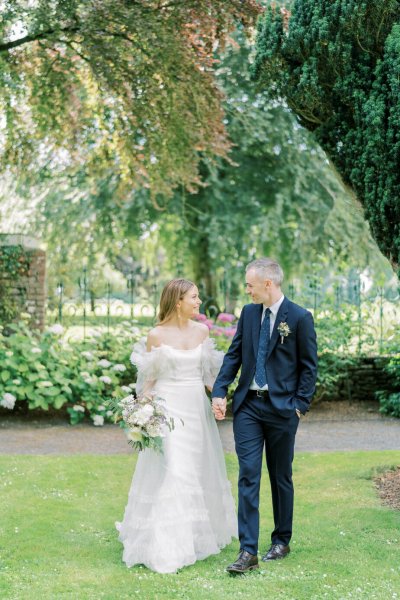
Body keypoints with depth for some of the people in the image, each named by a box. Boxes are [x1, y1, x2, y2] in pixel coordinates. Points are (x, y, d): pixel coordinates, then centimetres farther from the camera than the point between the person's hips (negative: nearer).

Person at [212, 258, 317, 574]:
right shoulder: (248, 312, 6)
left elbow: (309, 365, -4)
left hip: (281, 408, -3)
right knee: (248, 476, -3)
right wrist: (219, 391, -3)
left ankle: (281, 541, 28)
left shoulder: (300, 317, -8)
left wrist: (300, 404, -9)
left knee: (281, 477, 11)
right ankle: (248, 551, -2)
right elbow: (234, 354, 7)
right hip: (248, 406, 3)